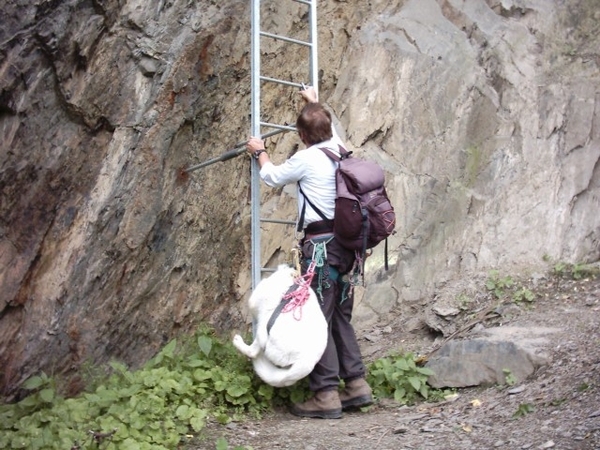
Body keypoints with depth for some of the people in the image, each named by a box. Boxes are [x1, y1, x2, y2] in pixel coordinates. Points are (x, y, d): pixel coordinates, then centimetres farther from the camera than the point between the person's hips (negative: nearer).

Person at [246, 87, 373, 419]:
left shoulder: (305, 158, -9)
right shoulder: (339, 149, 10)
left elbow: (271, 176, 9)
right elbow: (329, 128, 34)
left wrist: (260, 152, 28)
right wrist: (315, 104, 50)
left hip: (321, 244, -8)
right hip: (346, 242, 8)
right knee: (340, 316, 14)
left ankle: (326, 394, -6)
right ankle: (356, 384, 14)